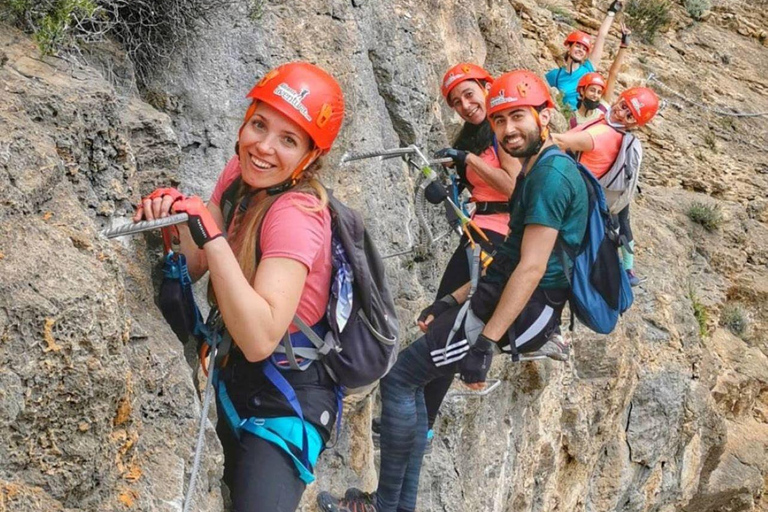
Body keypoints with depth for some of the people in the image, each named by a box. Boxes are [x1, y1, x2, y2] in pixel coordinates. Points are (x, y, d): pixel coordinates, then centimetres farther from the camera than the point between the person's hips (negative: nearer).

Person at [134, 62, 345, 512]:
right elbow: (198, 267, 2)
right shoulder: (240, 173, -4)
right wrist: (176, 218, -18)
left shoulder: (296, 214, -27)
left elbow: (260, 339, -37)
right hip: (236, 378, 8)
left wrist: (210, 234, -39)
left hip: (286, 400, -8)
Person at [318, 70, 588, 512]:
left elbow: (532, 268, -24)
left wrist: (486, 342, -25)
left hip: (519, 310, -10)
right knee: (411, 381, 13)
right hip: (505, 298, 10)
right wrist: (454, 299, 20)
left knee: (400, 379, -7)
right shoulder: (539, 168, 15)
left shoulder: (551, 173, -17)